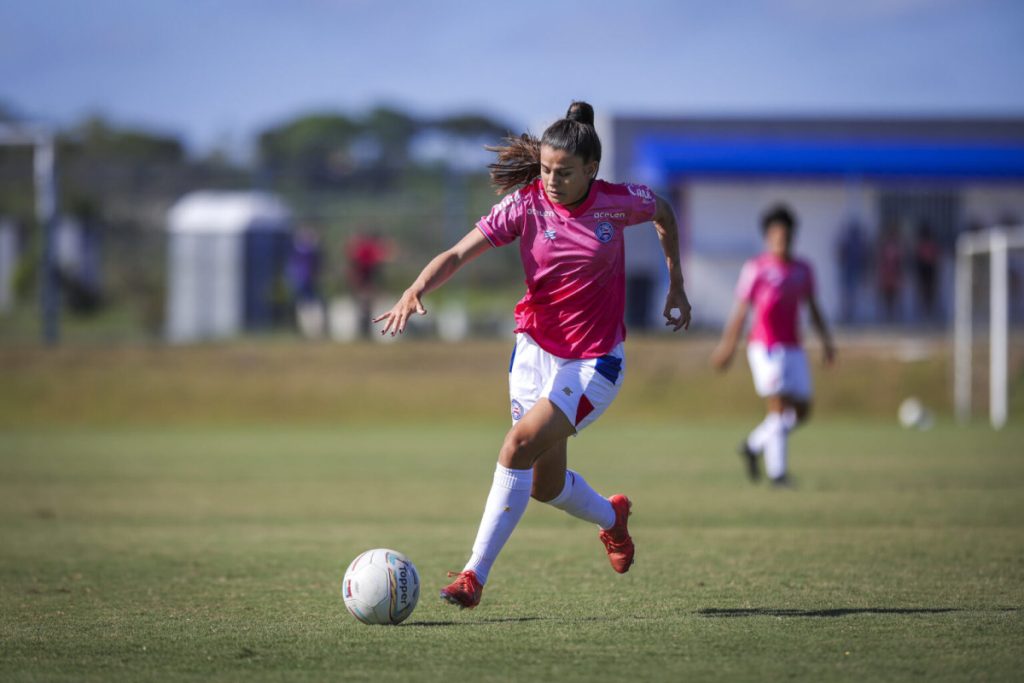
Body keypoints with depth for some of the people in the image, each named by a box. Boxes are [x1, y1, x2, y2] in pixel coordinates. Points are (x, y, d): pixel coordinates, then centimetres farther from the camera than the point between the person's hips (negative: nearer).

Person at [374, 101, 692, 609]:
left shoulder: (617, 203, -11)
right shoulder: (526, 204, -11)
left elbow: (664, 214, 13)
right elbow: (458, 253, -18)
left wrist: (676, 287, 13)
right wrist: (416, 290, -36)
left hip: (594, 363, -3)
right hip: (535, 351, 3)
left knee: (521, 444, -22)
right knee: (545, 484, 7)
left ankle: (476, 576, -17)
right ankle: (612, 517, 43)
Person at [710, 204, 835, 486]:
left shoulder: (803, 270, 11)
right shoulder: (755, 269, -4)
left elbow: (813, 309, 17)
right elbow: (741, 310, -4)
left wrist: (826, 340, 8)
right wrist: (727, 346, -7)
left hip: (793, 347, 6)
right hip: (765, 347, -6)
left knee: (802, 410, 7)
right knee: (779, 407, -14)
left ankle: (753, 445, 26)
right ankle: (776, 471, -9)